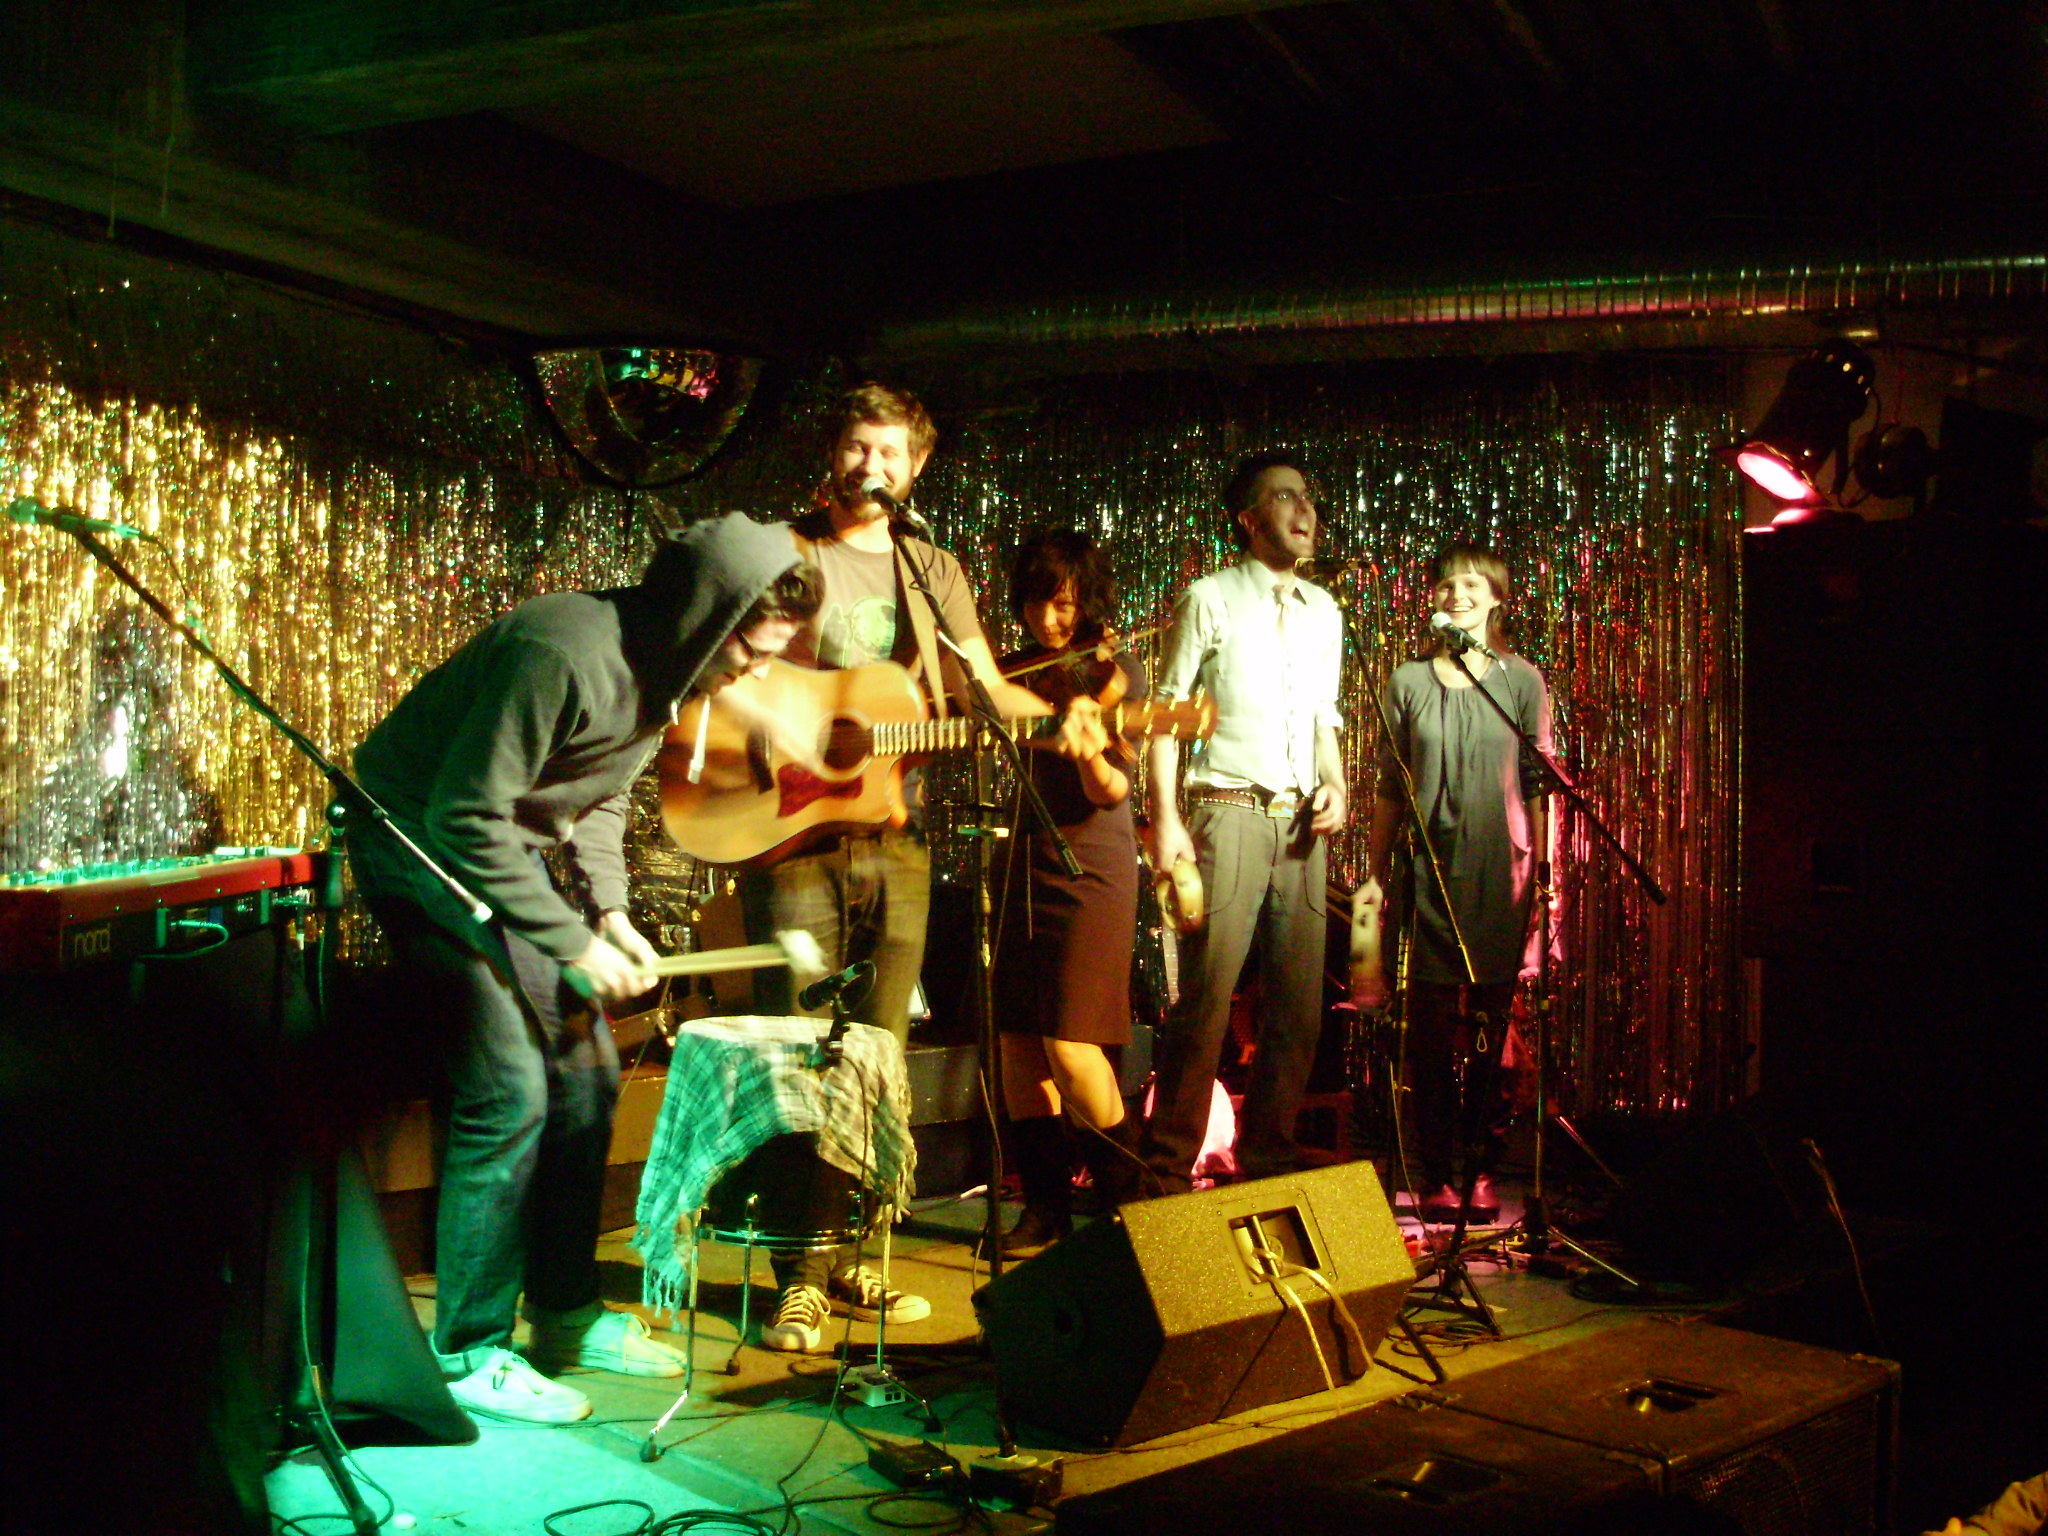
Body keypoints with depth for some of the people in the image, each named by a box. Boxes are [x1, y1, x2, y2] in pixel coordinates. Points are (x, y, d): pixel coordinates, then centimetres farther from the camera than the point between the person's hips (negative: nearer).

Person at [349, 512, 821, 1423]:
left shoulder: (666, 668, -1)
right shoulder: (565, 656, -31)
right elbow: (466, 817, -29)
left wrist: (608, 911, -3)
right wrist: (573, 943, -25)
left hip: (509, 847, 9)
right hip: (419, 841, -9)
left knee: (586, 1074, 9)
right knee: (509, 1089, -15)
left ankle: (567, 1313, 21)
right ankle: (468, 1354, -2)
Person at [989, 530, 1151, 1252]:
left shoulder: (1117, 671, -5)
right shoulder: (1017, 670, 12)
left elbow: (1112, 793, -14)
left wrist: (1089, 754, -35)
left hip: (1088, 866, -6)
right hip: (1021, 858, 6)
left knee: (1069, 1044, -11)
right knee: (1018, 1036, 4)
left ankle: (1131, 1198, 8)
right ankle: (1046, 1203, 15)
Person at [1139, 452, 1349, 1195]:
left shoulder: (1323, 612, 19)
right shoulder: (1209, 600, 1)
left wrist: (1335, 787, 5)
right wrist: (1166, 819, -12)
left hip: (1300, 824, 6)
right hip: (1227, 813, -5)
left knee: (1301, 1002, 4)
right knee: (1206, 999, -10)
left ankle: (1269, 1157, 15)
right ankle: (1169, 1170, -2)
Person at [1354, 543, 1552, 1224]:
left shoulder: (1521, 679, 6)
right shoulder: (1407, 682, 9)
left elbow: (1538, 784, 5)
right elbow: (1390, 787, 11)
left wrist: (1544, 875, -1)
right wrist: (1376, 873, 7)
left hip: (1500, 869, -1)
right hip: (1431, 871, 1)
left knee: (1491, 1027, 1)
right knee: (1431, 1028, 0)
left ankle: (1483, 1172, 12)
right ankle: (1438, 1174, 8)